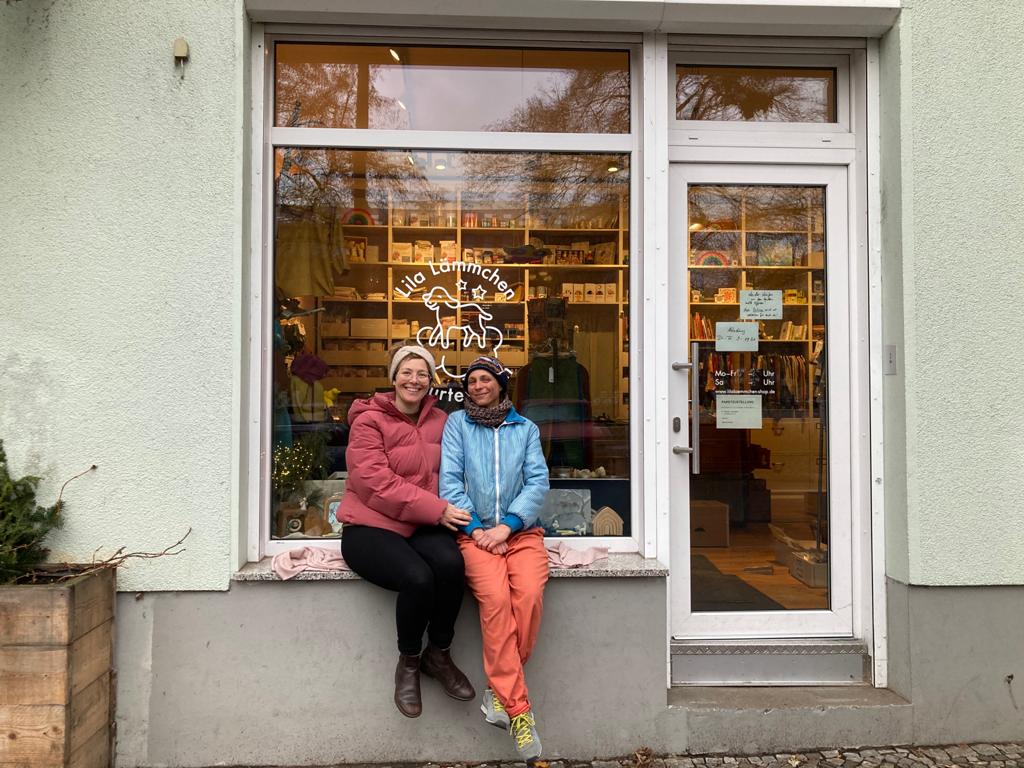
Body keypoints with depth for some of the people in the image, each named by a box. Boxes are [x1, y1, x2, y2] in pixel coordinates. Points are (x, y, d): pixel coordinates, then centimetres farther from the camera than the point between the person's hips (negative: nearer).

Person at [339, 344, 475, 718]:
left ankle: (439, 655, -3)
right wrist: (437, 509, -19)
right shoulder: (369, 420, -4)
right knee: (418, 577, -31)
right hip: (370, 526, -4)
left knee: (451, 564, -29)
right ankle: (408, 662, 0)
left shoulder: (440, 421, 11)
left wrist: (447, 511, -10)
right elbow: (375, 482, -14)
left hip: (423, 525, 4)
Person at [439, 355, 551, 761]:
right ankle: (518, 708, -19)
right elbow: (450, 480, 3)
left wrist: (507, 525, -9)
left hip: (521, 530, 2)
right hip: (475, 531, -1)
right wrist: (475, 529, -9)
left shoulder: (525, 428, 16)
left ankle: (499, 691, -8)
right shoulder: (457, 423, 13)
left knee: (530, 594, -28)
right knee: (495, 597, -29)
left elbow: (538, 481, 5)